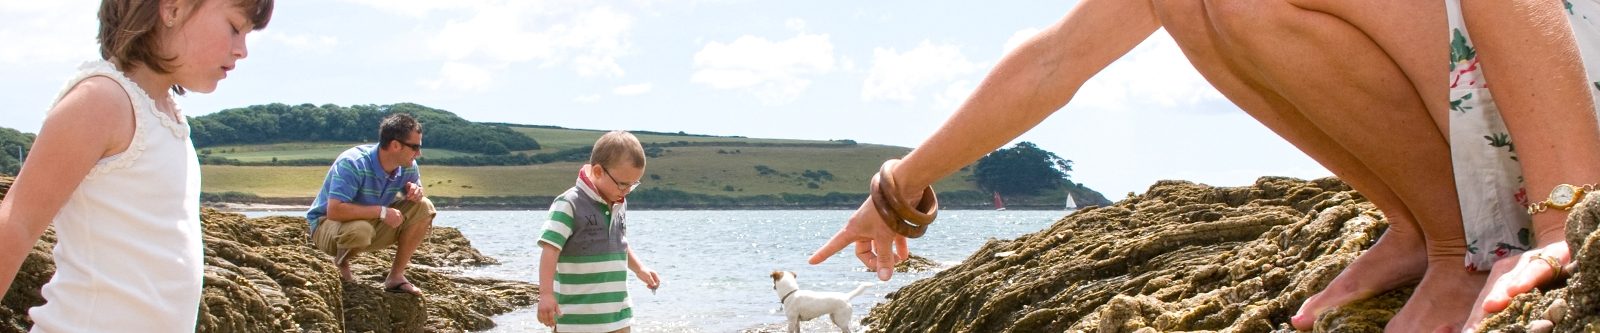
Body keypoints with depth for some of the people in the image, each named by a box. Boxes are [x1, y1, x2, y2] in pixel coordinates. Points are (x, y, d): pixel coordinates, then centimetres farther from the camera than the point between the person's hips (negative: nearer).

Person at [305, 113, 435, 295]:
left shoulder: (408, 167, -9)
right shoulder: (353, 163, -30)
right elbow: (334, 211, -38)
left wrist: (415, 191, -16)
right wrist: (381, 211, -35)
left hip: (373, 224, 6)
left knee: (423, 208, -12)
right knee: (360, 229, -41)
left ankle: (396, 276, -4)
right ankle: (341, 264, -4)